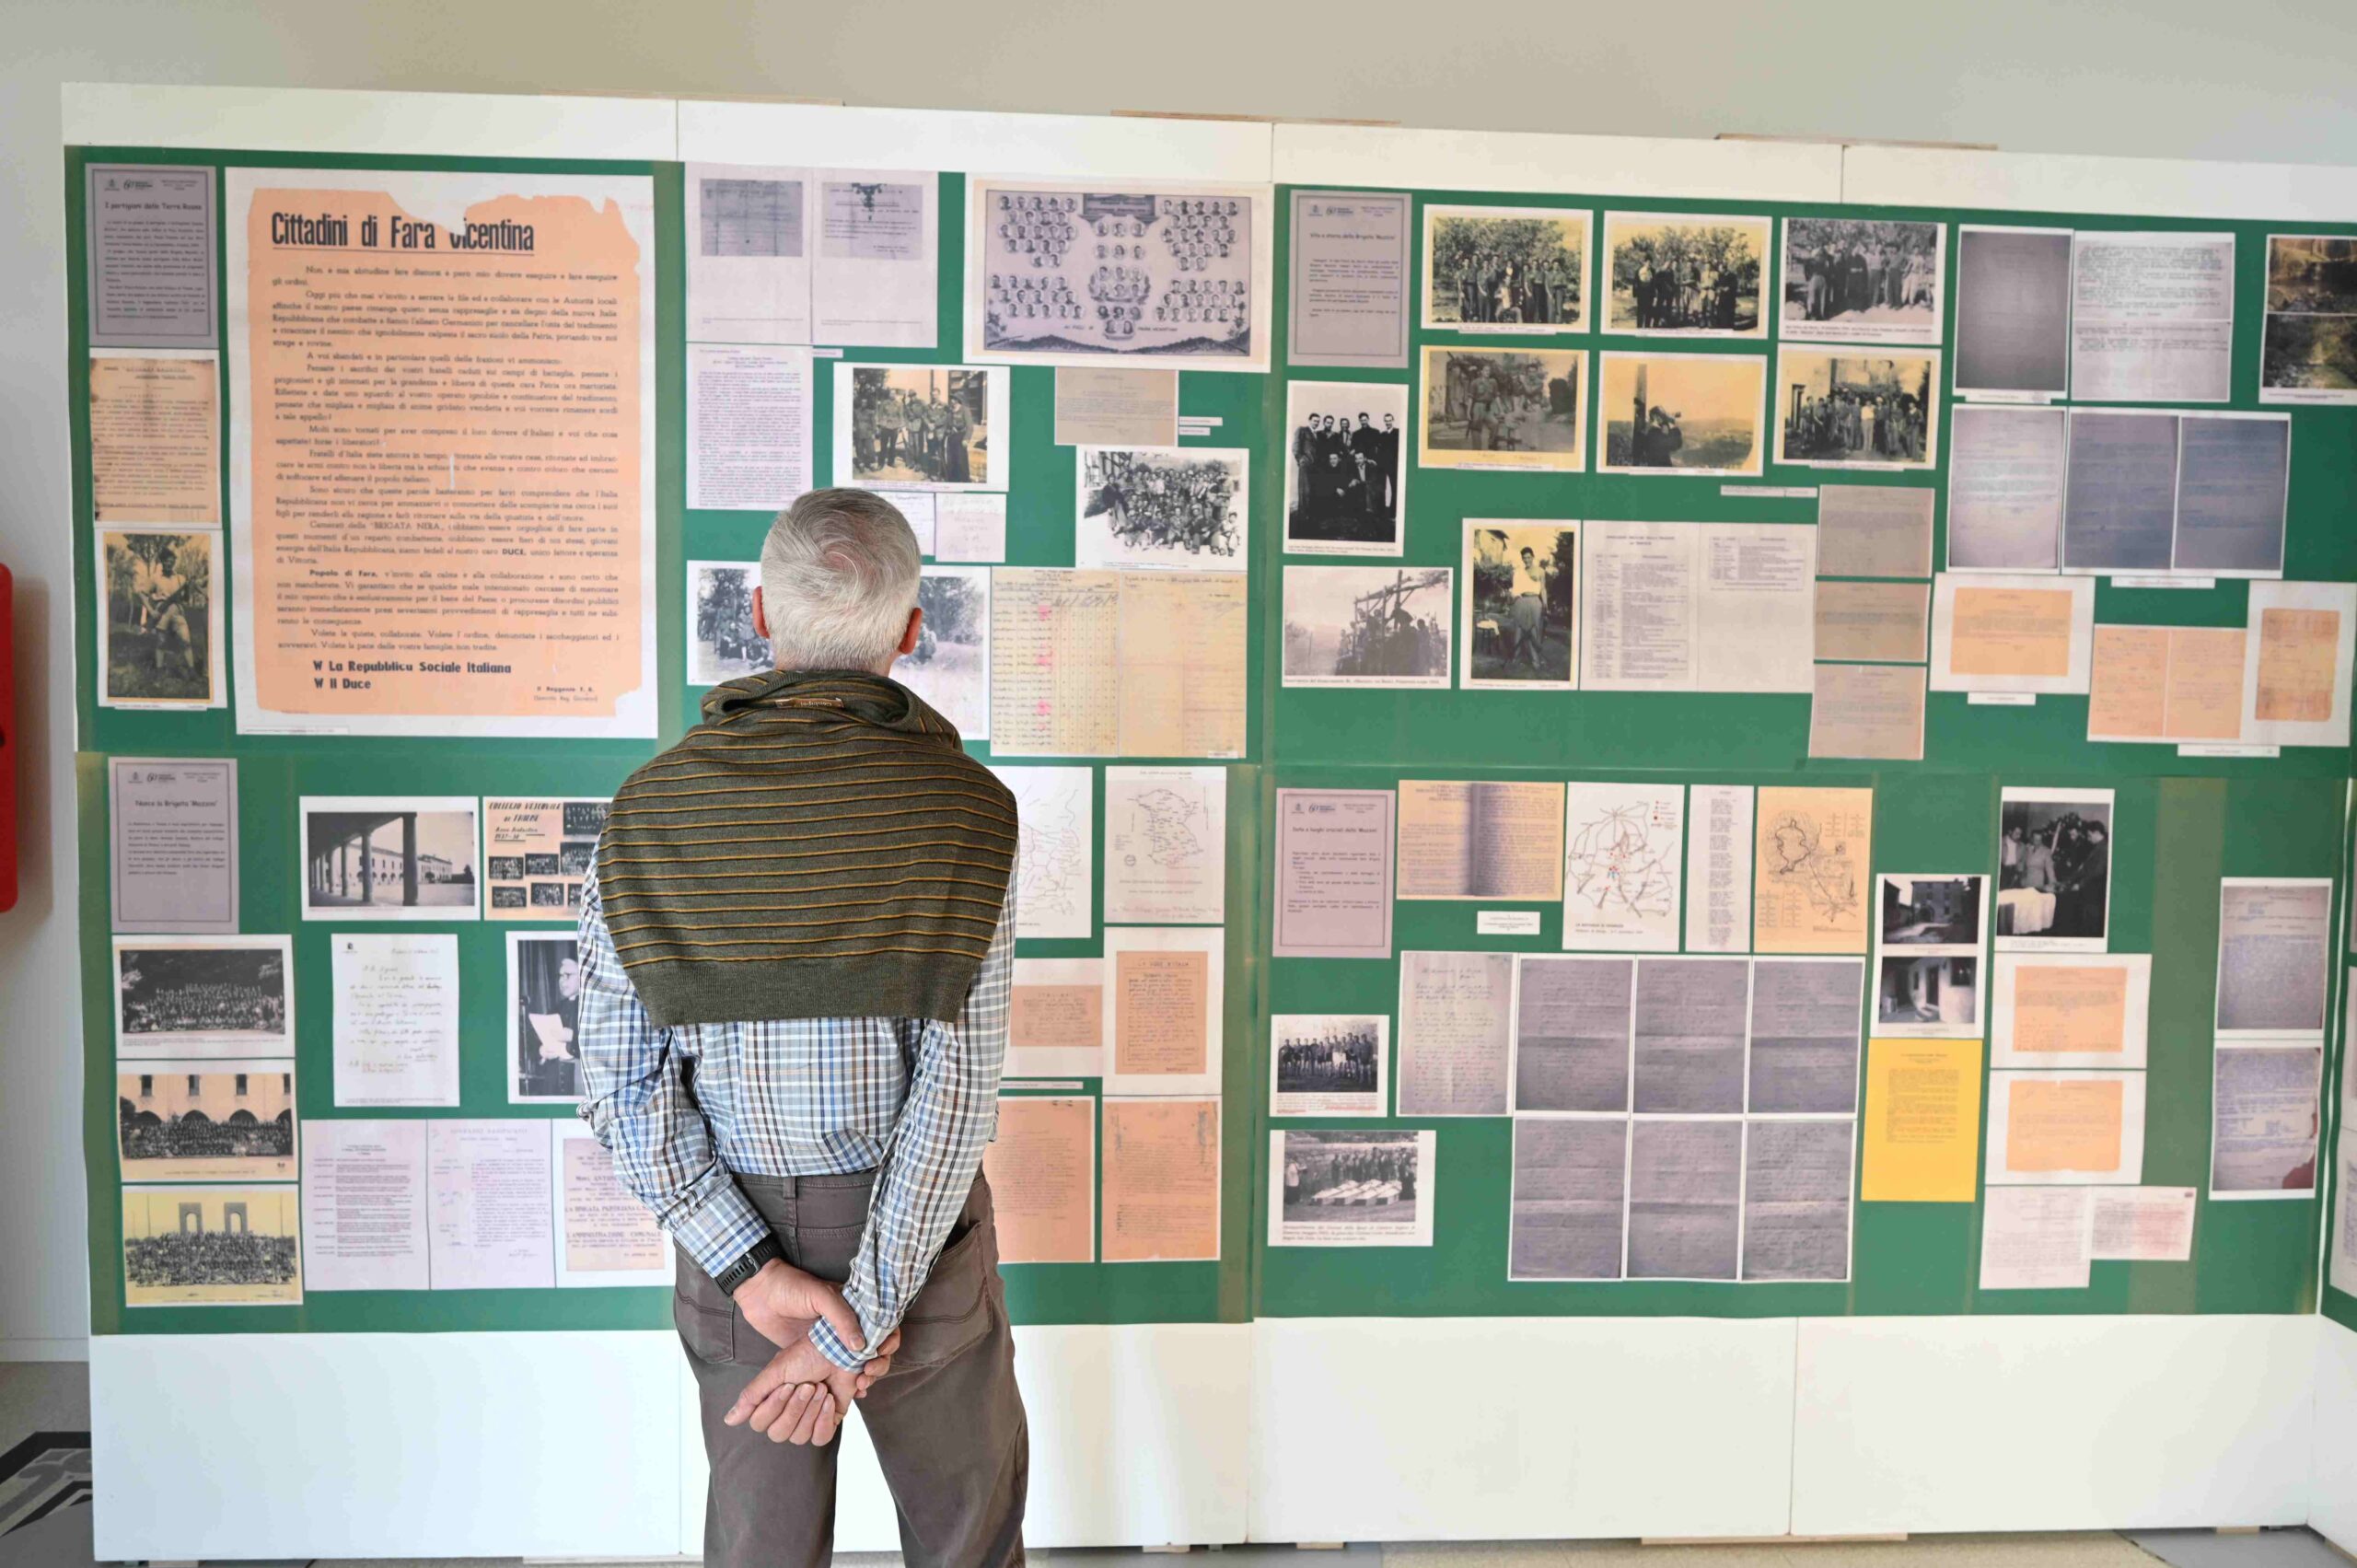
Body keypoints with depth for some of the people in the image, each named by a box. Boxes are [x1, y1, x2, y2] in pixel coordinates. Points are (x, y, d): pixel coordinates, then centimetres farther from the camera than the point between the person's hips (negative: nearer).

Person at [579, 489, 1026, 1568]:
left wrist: (757, 1273, -13)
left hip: (734, 1240, 2)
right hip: (920, 1236, -1)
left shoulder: (649, 812, -11)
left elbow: (623, 1083, -13)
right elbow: (960, 1083, -21)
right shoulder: (967, 811, -17)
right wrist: (861, 1318, -17)